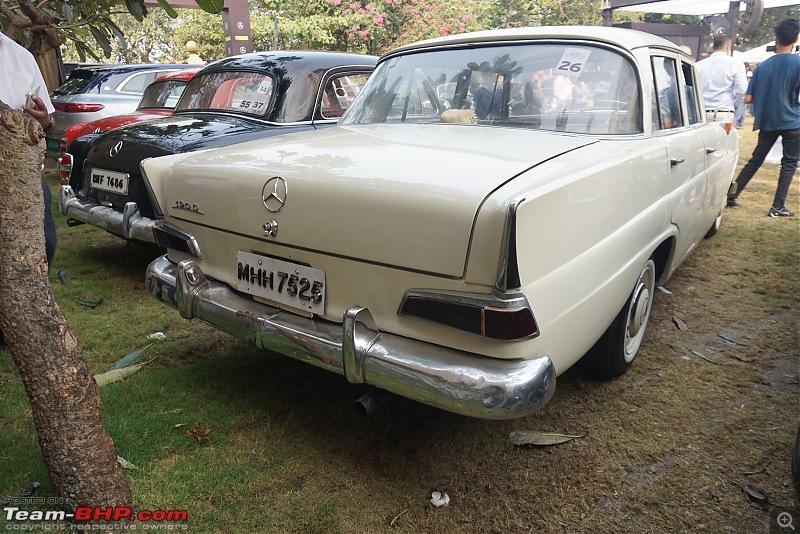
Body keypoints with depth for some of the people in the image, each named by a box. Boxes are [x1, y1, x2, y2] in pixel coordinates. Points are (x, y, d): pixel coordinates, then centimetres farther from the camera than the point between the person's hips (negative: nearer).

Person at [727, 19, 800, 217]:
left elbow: (748, 99, 0)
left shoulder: (763, 66, 0)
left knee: (755, 160, 14)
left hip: (768, 122, 3)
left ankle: (731, 196, 12)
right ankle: (778, 207, 4)